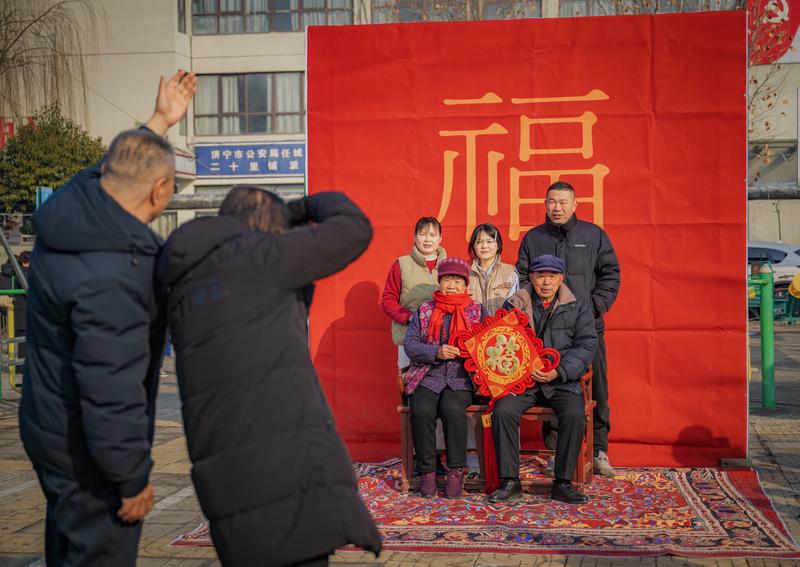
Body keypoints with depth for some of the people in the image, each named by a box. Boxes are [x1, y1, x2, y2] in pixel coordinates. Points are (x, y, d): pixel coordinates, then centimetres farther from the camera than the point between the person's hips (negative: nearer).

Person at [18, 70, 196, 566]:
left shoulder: (77, 204, -5)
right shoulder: (111, 277, -32)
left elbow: (113, 170, 21)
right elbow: (110, 390, -29)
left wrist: (161, 121, 26)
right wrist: (133, 479, -19)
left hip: (52, 426, 10)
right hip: (86, 447, -10)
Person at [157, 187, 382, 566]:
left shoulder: (183, 298, 21)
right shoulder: (255, 256, -1)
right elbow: (354, 230, 5)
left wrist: (300, 275, 29)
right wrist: (312, 206, 25)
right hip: (293, 467, -7)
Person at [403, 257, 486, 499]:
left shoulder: (477, 311, 14)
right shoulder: (424, 311, 15)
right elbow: (410, 345, 4)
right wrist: (437, 352, -13)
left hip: (461, 378, -1)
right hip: (427, 377, 1)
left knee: (452, 409, -32)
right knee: (422, 410, -29)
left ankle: (456, 471, -17)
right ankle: (427, 471, -14)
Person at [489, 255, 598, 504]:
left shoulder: (578, 308, 9)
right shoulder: (514, 305, 11)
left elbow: (586, 345, 1)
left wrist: (559, 372, -14)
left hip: (563, 382, -1)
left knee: (574, 416, -29)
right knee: (502, 411, -26)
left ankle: (563, 483, -15)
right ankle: (510, 481, -16)